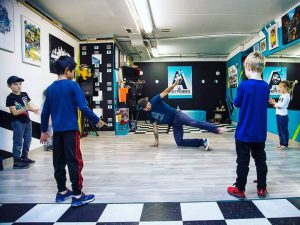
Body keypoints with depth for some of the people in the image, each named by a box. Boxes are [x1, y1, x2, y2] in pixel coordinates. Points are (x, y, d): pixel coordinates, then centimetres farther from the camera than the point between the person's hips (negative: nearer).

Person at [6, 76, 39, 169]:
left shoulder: (24, 94, 6)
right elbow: (15, 112, -17)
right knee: (18, 142, -2)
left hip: (27, 121, 7)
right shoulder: (10, 98, -12)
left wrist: (34, 109, -10)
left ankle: (24, 157, 30)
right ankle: (16, 161, 6)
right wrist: (25, 109, -30)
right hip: (17, 122, -7)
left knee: (27, 140, 15)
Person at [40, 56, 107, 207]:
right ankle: (77, 195, 0)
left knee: (59, 162, 12)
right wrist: (97, 121, -2)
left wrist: (44, 130, 21)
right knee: (75, 162, -3)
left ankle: (62, 192, 23)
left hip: (57, 130, 7)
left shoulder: (50, 88, 10)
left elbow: (45, 112, 13)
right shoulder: (73, 85, -8)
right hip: (70, 129, -6)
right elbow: (83, 107, -13)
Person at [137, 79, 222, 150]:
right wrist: (156, 140, 16)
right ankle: (202, 142, -13)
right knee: (179, 142, -12)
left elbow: (165, 92, -11)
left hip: (177, 115, -6)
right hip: (174, 123, 6)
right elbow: (155, 126, 17)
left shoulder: (154, 101, -5)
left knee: (193, 122, -32)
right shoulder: (150, 115, 11)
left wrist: (174, 84, -24)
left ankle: (216, 129, -40)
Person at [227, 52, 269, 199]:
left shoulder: (244, 85, -15)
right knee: (260, 160, 15)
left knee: (243, 161, 5)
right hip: (260, 133, 5)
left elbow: (236, 104, -3)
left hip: (244, 132, -5)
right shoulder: (266, 86, 0)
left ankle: (240, 189, 15)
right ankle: (262, 188, 26)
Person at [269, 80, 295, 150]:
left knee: (284, 131, 1)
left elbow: (282, 105, -19)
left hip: (283, 115, -8)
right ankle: (281, 143, 23)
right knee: (280, 131, 14)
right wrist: (274, 103, -3)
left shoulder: (287, 96, -12)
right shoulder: (282, 95, 13)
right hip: (278, 115, 8)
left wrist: (274, 103, -10)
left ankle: (285, 145, 10)